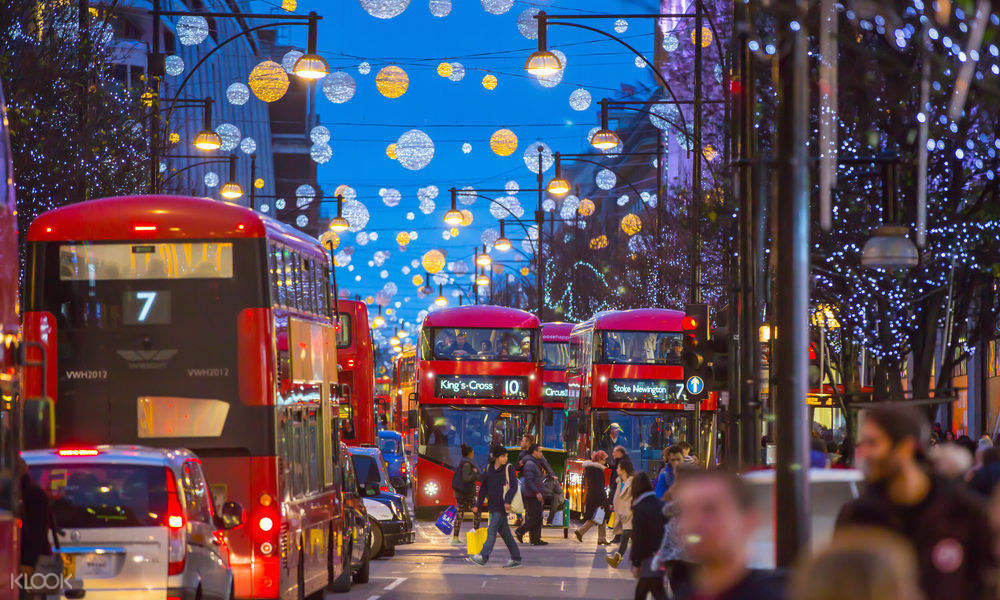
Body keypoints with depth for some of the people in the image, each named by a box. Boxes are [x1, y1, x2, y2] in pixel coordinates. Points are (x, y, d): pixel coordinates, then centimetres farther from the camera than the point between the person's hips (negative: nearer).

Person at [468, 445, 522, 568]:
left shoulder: (508, 468, -3)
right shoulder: (489, 468, 12)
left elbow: (513, 486, -8)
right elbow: (483, 488, 16)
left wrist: (507, 501, -21)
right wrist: (477, 505, 12)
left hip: (502, 506, -6)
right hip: (493, 505, 6)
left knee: (492, 529, -12)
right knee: (504, 532, 9)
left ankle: (483, 557, -15)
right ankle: (516, 558, 14)